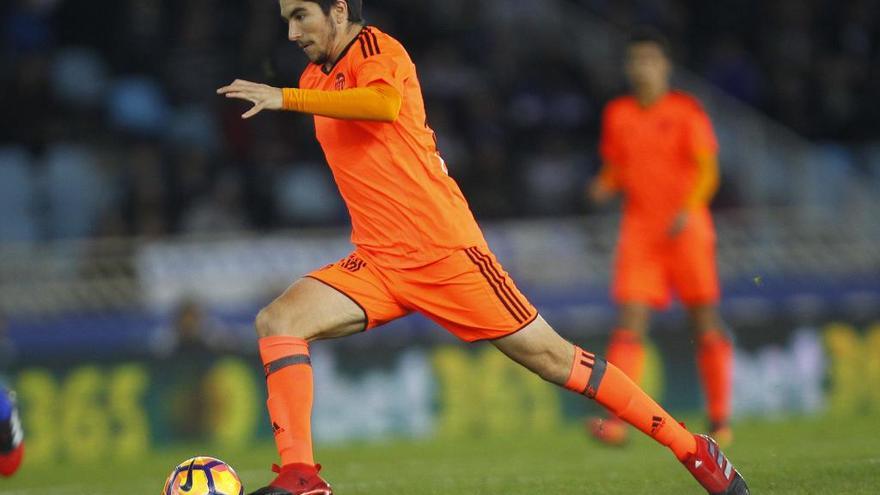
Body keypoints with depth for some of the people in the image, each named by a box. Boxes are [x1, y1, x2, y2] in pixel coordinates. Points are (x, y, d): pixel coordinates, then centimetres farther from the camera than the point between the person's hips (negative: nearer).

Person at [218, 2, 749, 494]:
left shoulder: (376, 49, -8)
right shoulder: (316, 79, 17)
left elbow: (384, 104, -32)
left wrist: (285, 98, -30)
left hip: (445, 248, -7)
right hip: (377, 263, 8)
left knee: (550, 356, -4)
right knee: (278, 321, -15)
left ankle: (691, 447, 6)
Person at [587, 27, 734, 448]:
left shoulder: (685, 111, -1)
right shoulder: (617, 114, 10)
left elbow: (707, 169, -4)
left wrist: (689, 209, -19)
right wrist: (604, 186, -4)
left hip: (686, 228, -2)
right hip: (639, 231, 2)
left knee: (705, 324, 1)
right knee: (630, 322, -10)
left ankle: (719, 418, 11)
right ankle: (617, 418, -19)